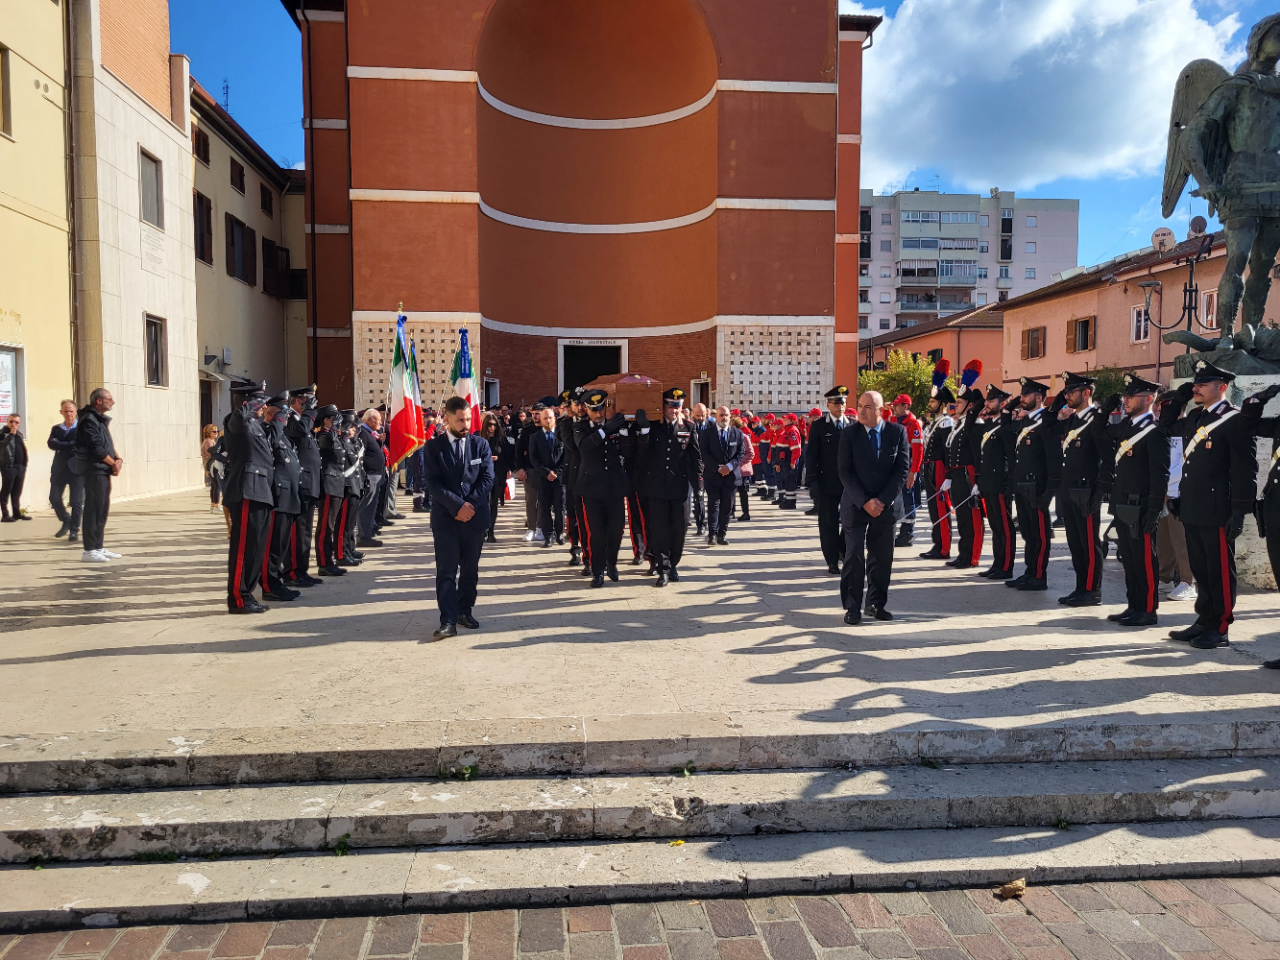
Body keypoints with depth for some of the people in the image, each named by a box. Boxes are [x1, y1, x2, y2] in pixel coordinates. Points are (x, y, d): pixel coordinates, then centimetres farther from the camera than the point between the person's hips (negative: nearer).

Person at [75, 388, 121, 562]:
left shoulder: (101, 420, 18)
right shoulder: (89, 420, -11)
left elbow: (108, 445, 17)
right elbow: (96, 448, -18)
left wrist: (118, 459, -1)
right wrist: (113, 463, -9)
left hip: (103, 471, 10)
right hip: (94, 470, -10)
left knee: (102, 509, 12)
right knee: (94, 509, -8)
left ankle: (98, 547, 19)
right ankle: (89, 550, -5)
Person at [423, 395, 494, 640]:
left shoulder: (480, 444, 5)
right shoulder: (434, 446, 0)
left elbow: (487, 478, -1)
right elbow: (433, 482, -7)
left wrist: (470, 504, -12)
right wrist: (458, 505, -16)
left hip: (475, 515, 2)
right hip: (445, 517, -2)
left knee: (470, 567, 11)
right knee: (446, 569, -4)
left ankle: (465, 611, 26)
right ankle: (448, 621, -4)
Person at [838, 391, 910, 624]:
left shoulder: (897, 432, -1)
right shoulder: (849, 434, -3)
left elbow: (903, 468, -4)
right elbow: (845, 472, -6)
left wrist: (883, 500, -11)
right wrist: (864, 501, -15)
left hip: (886, 505, 1)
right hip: (856, 505, -1)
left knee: (882, 557, 7)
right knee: (854, 557, -3)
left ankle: (876, 603, 19)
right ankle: (852, 607, 3)